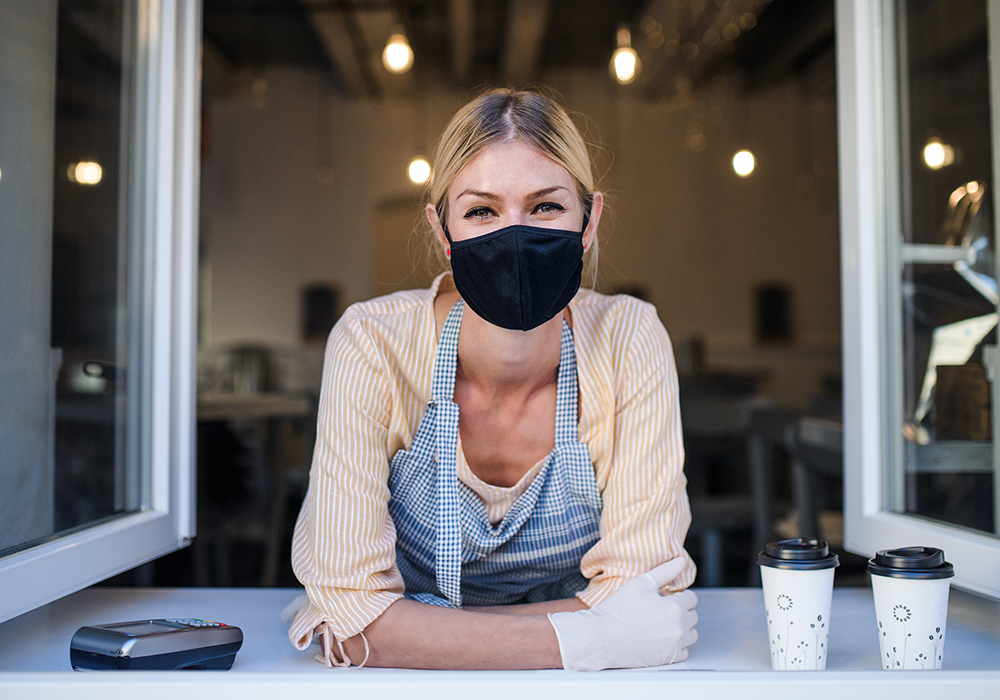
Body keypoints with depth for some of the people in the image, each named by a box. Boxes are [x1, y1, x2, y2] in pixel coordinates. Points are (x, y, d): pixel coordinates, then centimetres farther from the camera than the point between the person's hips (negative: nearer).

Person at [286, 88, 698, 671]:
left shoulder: (629, 343, -17)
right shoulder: (373, 347, -19)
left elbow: (637, 592, -16)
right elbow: (355, 615, -21)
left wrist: (430, 630, -21)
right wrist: (586, 638, -26)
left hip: (577, 688, 3)